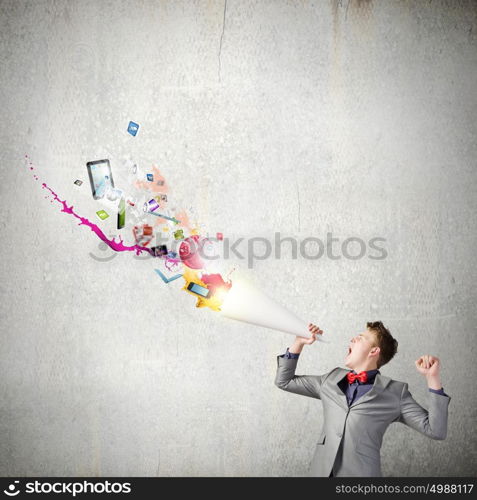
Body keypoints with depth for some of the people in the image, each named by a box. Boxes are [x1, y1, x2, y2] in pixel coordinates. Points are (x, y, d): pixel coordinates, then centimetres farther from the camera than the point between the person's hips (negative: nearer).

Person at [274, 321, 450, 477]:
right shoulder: (332, 379, 13)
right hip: (321, 471, 4)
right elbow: (284, 381, 19)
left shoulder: (395, 392, 1)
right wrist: (299, 343, 11)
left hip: (361, 473, -3)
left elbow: (435, 430, -4)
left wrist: (432, 377, -11)